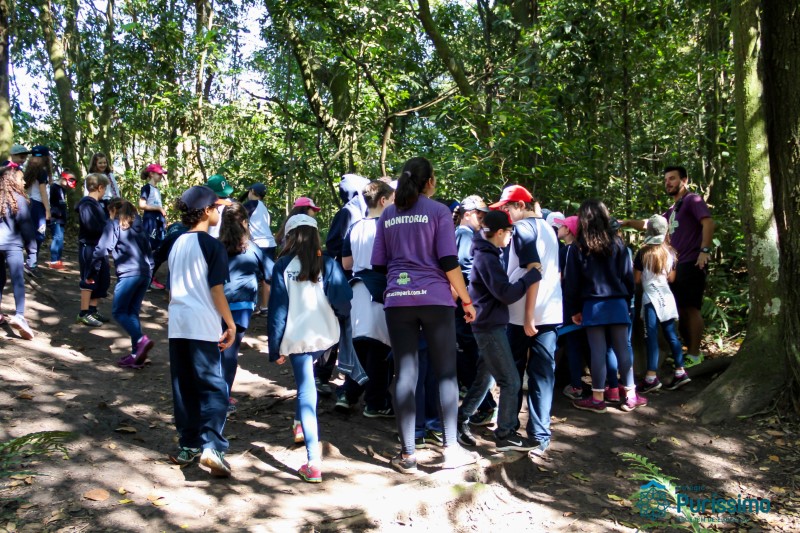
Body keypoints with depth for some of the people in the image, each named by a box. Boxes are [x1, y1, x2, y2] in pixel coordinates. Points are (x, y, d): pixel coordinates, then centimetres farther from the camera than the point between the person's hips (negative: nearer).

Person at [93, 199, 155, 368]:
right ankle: (137, 354, 5)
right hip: (145, 273, 7)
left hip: (128, 273, -7)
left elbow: (102, 249, -4)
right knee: (132, 312, 10)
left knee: (118, 311, 1)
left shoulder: (114, 225, 3)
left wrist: (93, 270, 5)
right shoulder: (138, 225, 22)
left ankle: (141, 340, -19)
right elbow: (148, 249, 21)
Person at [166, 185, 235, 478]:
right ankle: (212, 445, -16)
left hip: (177, 325, 7)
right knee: (213, 388, -4)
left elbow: (172, 288, 18)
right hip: (204, 326, -7)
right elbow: (216, 289, -12)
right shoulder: (212, 245, -9)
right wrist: (231, 324, -6)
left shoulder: (177, 244, 13)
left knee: (184, 388, 13)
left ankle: (188, 445, 19)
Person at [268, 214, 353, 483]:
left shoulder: (283, 266, -1)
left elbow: (277, 308, -3)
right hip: (326, 335, 2)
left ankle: (314, 463, -9)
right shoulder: (328, 264, 0)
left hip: (297, 337, -2)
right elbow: (344, 301, -8)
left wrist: (276, 347, 1)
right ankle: (301, 422, 35)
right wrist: (336, 313, 16)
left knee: (306, 391, -3)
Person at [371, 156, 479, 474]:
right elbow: (449, 262, -8)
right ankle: (451, 450, 9)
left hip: (397, 300, 4)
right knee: (446, 373, 6)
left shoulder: (388, 215, 11)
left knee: (404, 375, 4)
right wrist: (466, 299, 0)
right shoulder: (439, 211, -1)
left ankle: (407, 455, 8)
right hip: (434, 298, -3)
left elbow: (378, 264, 12)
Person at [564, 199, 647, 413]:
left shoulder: (579, 248, -1)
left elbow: (571, 282, 0)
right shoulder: (617, 243, 3)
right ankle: (630, 396, 14)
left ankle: (597, 399, 7)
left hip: (592, 306, -2)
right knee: (622, 349, 7)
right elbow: (628, 276, 6)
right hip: (617, 303, 2)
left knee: (598, 351, 1)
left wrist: (574, 310, 7)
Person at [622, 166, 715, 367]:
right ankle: (688, 351, 19)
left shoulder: (692, 200, -4)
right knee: (681, 309, 11)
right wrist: (628, 223, 14)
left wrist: (705, 250, -27)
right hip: (677, 265, 9)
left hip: (692, 264, -9)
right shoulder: (673, 210, 22)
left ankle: (694, 356, -5)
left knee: (691, 308, -9)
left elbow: (708, 222, -17)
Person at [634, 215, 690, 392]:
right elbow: (671, 278, 10)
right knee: (671, 335, 10)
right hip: (667, 298, 5)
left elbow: (636, 279, -5)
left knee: (652, 337, -5)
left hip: (650, 298, -4)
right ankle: (680, 372, 12)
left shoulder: (643, 253, -8)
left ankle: (652, 377, -7)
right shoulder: (670, 252, 4)